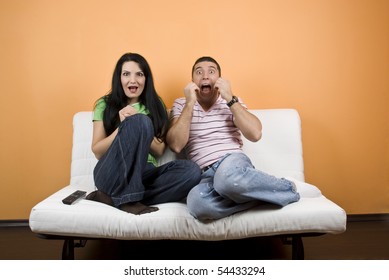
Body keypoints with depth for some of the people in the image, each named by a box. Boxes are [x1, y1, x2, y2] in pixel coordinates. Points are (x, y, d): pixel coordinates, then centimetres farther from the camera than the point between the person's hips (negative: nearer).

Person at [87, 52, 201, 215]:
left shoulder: (155, 106, 15)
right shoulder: (105, 105, 10)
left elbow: (159, 151, 6)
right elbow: (97, 152, 3)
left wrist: (136, 128, -11)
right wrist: (123, 127, -13)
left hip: (144, 174, 3)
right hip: (111, 174, -3)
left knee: (191, 171, -27)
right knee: (140, 121, -27)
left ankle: (112, 197, -22)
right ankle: (127, 199, -25)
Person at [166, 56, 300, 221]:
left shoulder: (232, 102, 14)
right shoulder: (181, 105, 12)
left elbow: (255, 134, -3)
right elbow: (176, 145, -4)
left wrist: (230, 98, -6)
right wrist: (190, 103, -7)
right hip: (205, 174, 0)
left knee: (227, 177, -40)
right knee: (197, 203, -38)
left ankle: (287, 188, -13)